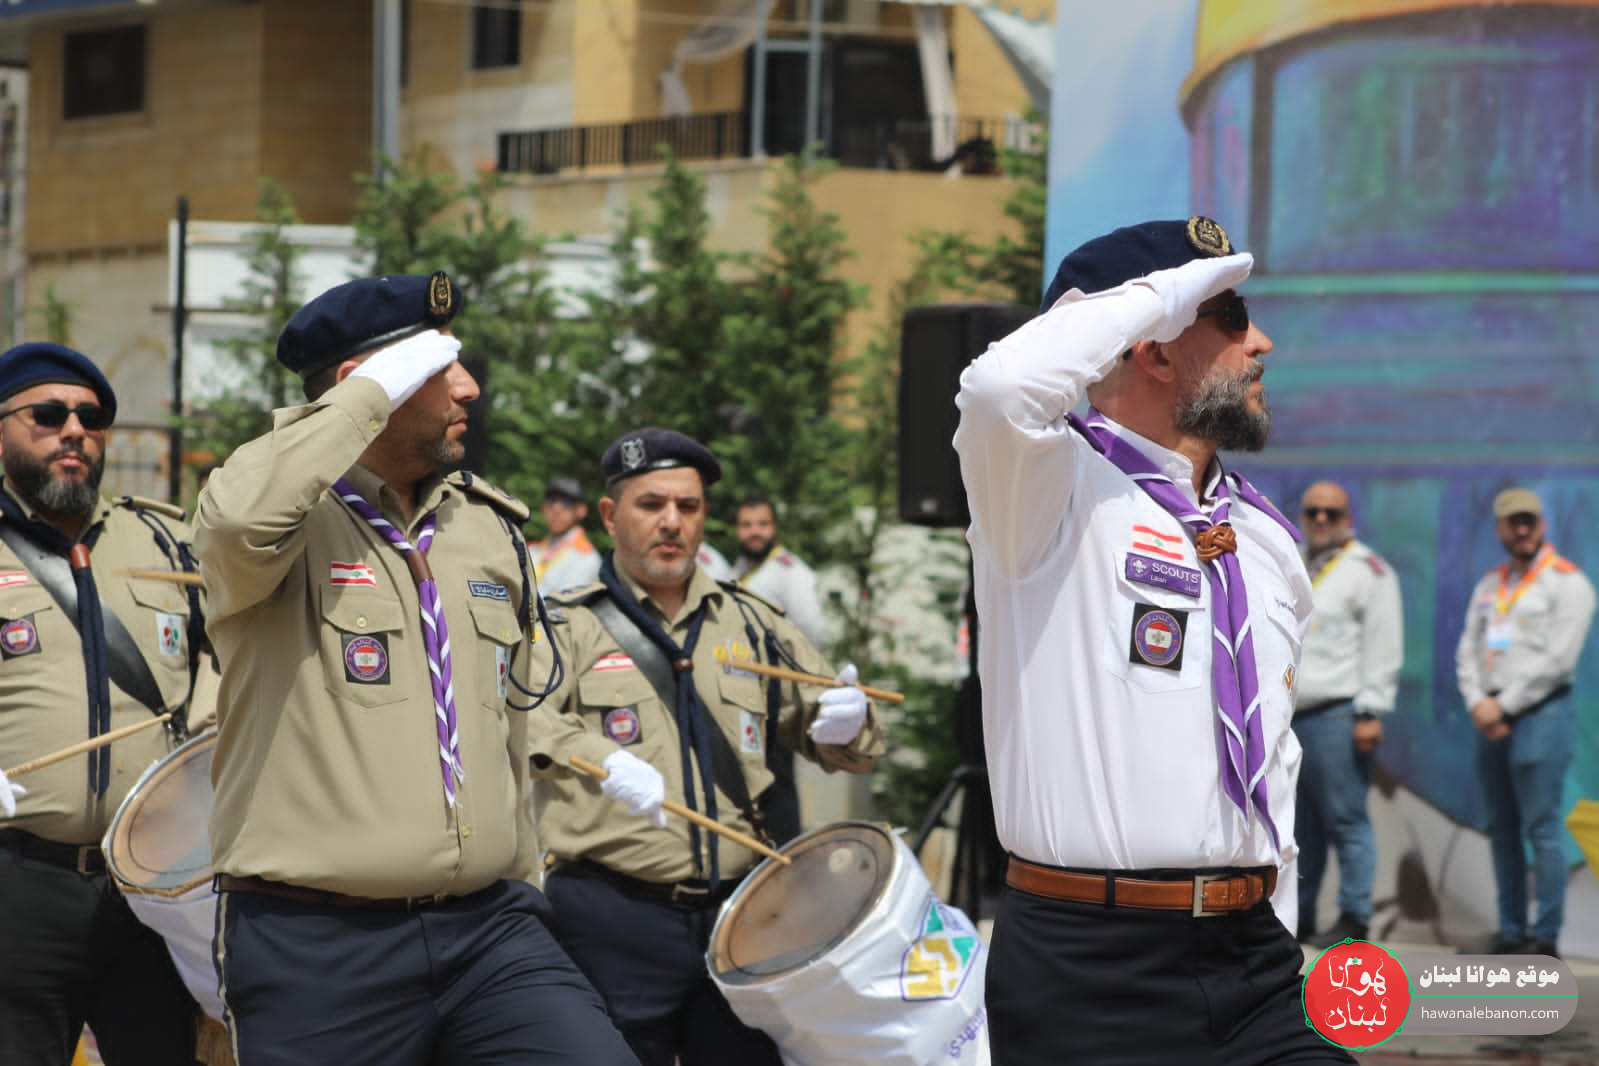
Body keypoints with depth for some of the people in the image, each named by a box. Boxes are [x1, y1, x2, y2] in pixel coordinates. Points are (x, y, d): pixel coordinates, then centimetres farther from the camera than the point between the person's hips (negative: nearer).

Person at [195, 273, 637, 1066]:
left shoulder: (491, 530, 16)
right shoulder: (290, 522, -4)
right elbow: (238, 521, -30)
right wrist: (373, 393, -18)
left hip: (486, 925, 5)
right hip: (316, 948, -5)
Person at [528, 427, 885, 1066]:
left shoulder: (750, 624, 16)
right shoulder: (570, 625, 2)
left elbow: (843, 745, 20)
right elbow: (522, 718, -19)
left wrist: (846, 722, -4)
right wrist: (602, 760, -38)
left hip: (734, 914, 4)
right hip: (612, 922, -4)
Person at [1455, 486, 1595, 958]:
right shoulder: (1490, 586, 17)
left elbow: (1558, 658, -11)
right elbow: (1468, 650, 14)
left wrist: (1505, 705, -10)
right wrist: (1478, 703, -4)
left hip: (1541, 712, -7)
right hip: (1491, 719, 7)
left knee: (1541, 827, -9)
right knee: (1502, 829, 7)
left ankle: (1545, 937, -8)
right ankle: (1510, 932, 12)